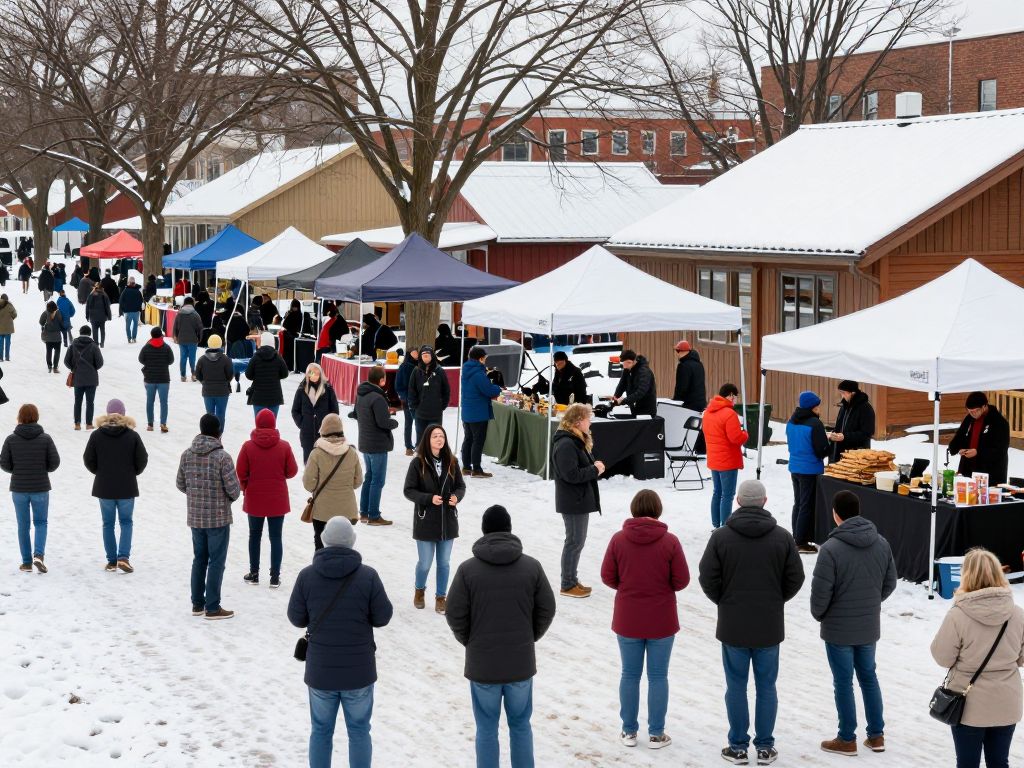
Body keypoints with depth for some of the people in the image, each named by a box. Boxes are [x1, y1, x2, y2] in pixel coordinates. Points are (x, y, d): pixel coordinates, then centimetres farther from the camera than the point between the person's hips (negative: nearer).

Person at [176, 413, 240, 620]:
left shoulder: (187, 454, -1)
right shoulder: (222, 457, -17)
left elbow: (180, 484, 8)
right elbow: (233, 489, -16)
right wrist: (230, 497, 6)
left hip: (195, 517, 5)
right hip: (218, 518, -5)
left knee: (199, 559, 18)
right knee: (216, 562, 3)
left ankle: (197, 603, 25)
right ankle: (212, 608, 7)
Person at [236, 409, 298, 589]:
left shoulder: (248, 446, -10)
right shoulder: (284, 446, -9)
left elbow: (240, 472, -6)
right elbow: (292, 471, -4)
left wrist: (244, 487, 13)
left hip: (254, 500, 0)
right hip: (277, 500, 0)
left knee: (254, 535, 15)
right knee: (276, 537, 6)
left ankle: (254, 573, 21)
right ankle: (275, 577, 6)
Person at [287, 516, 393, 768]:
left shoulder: (307, 576, -10)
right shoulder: (368, 576, -13)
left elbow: (296, 617, -2)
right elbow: (382, 617, -7)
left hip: (320, 671, 1)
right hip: (358, 671, -1)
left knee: (321, 731, 15)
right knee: (359, 730, 13)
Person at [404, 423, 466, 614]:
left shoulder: (451, 462, -1)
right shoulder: (418, 463, -11)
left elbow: (461, 485, 8)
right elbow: (409, 490, -8)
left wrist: (456, 496, -13)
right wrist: (429, 498, -20)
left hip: (448, 520, 3)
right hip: (426, 521, -3)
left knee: (444, 562, 10)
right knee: (425, 563, 6)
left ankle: (441, 597, 26)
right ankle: (420, 590, 35)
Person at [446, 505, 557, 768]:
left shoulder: (468, 569, -10)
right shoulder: (532, 566, -5)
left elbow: (455, 615, -7)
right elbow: (546, 610, 1)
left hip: (482, 664, -1)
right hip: (521, 662, 1)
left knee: (487, 730, 9)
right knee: (520, 726, 15)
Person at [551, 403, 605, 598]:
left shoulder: (578, 440, 11)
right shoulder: (566, 445, -22)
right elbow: (572, 475, -27)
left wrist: (595, 467, 1)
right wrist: (595, 470, -16)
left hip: (581, 499, 10)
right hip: (573, 502, -10)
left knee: (577, 540, 16)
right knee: (575, 541, -3)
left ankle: (572, 580, 25)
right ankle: (568, 585, 5)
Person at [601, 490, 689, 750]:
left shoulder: (618, 540, -8)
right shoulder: (669, 541, -12)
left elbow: (607, 577, -4)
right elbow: (682, 580, -9)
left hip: (627, 620, 1)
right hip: (661, 621, -1)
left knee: (630, 675, 13)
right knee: (658, 677, 9)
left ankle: (629, 731, 20)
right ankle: (656, 734, 14)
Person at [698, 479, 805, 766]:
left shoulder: (721, 536, -9)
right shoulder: (782, 537, -5)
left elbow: (708, 578, -7)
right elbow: (795, 578, -1)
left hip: (732, 626, -1)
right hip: (769, 626, 1)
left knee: (736, 686, 8)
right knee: (766, 686, 10)